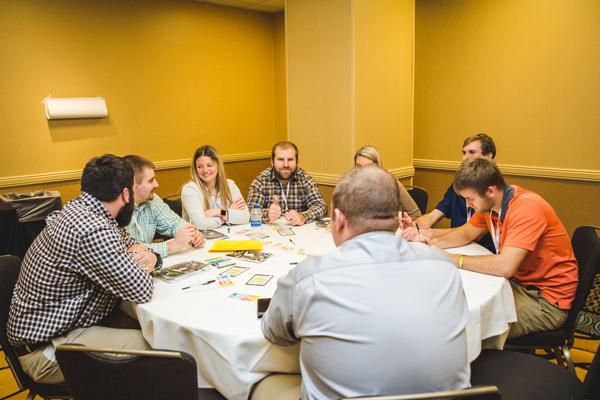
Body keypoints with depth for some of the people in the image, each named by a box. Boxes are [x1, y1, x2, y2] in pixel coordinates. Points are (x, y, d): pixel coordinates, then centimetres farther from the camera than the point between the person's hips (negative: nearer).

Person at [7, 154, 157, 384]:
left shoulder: (79, 210, 2)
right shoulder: (93, 231, -28)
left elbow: (128, 243, 15)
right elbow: (142, 292, -24)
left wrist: (151, 257, -9)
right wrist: (137, 261, -3)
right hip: (46, 348, -10)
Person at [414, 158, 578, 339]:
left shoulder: (527, 207, -28)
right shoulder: (490, 203, -2)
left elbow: (506, 266, -35)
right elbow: (466, 233, 14)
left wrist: (454, 259, -24)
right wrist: (434, 243, -6)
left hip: (548, 298, -8)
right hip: (518, 282, 8)